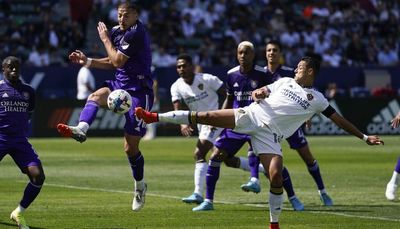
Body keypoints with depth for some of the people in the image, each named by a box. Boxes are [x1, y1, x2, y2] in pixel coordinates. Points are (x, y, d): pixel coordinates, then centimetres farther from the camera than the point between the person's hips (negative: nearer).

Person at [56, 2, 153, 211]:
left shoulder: (136, 33, -17)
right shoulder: (118, 32, 10)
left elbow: (118, 61, -17)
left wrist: (105, 39, -5)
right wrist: (87, 61, 9)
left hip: (138, 91, -7)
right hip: (120, 84, 8)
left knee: (130, 147, -3)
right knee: (95, 96, -28)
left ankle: (140, 186, 18)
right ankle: (80, 129, -52)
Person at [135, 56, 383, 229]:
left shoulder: (317, 99, 11)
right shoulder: (285, 81, 19)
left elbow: (340, 120, 12)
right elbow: (260, 93, 25)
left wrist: (365, 137, 7)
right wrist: (257, 93, -1)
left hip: (270, 134, -2)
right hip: (252, 116, 2)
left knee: (276, 177, -18)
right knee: (206, 116, -13)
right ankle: (156, 117, -10)